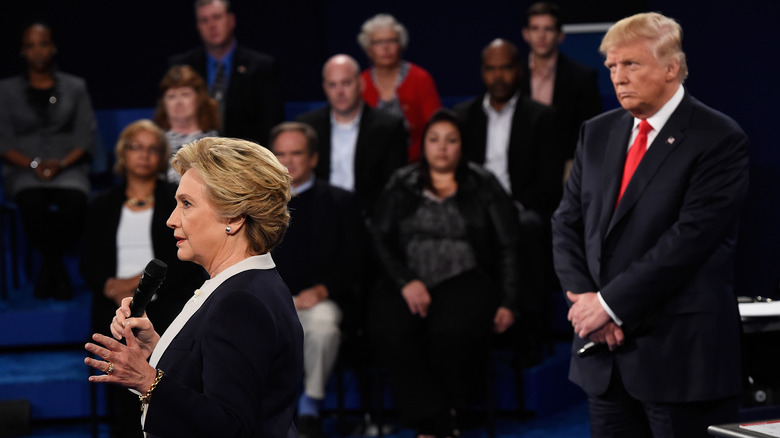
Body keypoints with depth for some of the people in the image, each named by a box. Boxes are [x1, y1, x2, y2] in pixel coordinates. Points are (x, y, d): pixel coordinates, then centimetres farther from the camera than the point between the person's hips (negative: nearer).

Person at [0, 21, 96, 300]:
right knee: (32, 203, -37)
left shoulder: (75, 87, 14)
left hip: (68, 169, 1)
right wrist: (33, 164, -12)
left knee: (74, 202, -36)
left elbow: (86, 137, 7)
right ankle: (57, 268, -14)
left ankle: (49, 267, -14)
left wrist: (61, 164, -11)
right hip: (23, 171, 0)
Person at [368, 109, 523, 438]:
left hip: (465, 278, -2)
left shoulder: (483, 186, 12)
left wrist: (508, 303, -2)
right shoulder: (401, 186, 16)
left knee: (451, 329, -36)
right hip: (408, 283, 2)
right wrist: (405, 281, -9)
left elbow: (509, 247, 8)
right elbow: (380, 239, 8)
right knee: (388, 330, -33)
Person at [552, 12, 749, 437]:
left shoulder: (719, 138, -8)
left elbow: (690, 238, -16)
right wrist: (584, 300, -6)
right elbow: (566, 223, 11)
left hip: (681, 352, -6)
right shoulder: (597, 133, 13)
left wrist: (610, 304, -15)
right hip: (604, 352, 6)